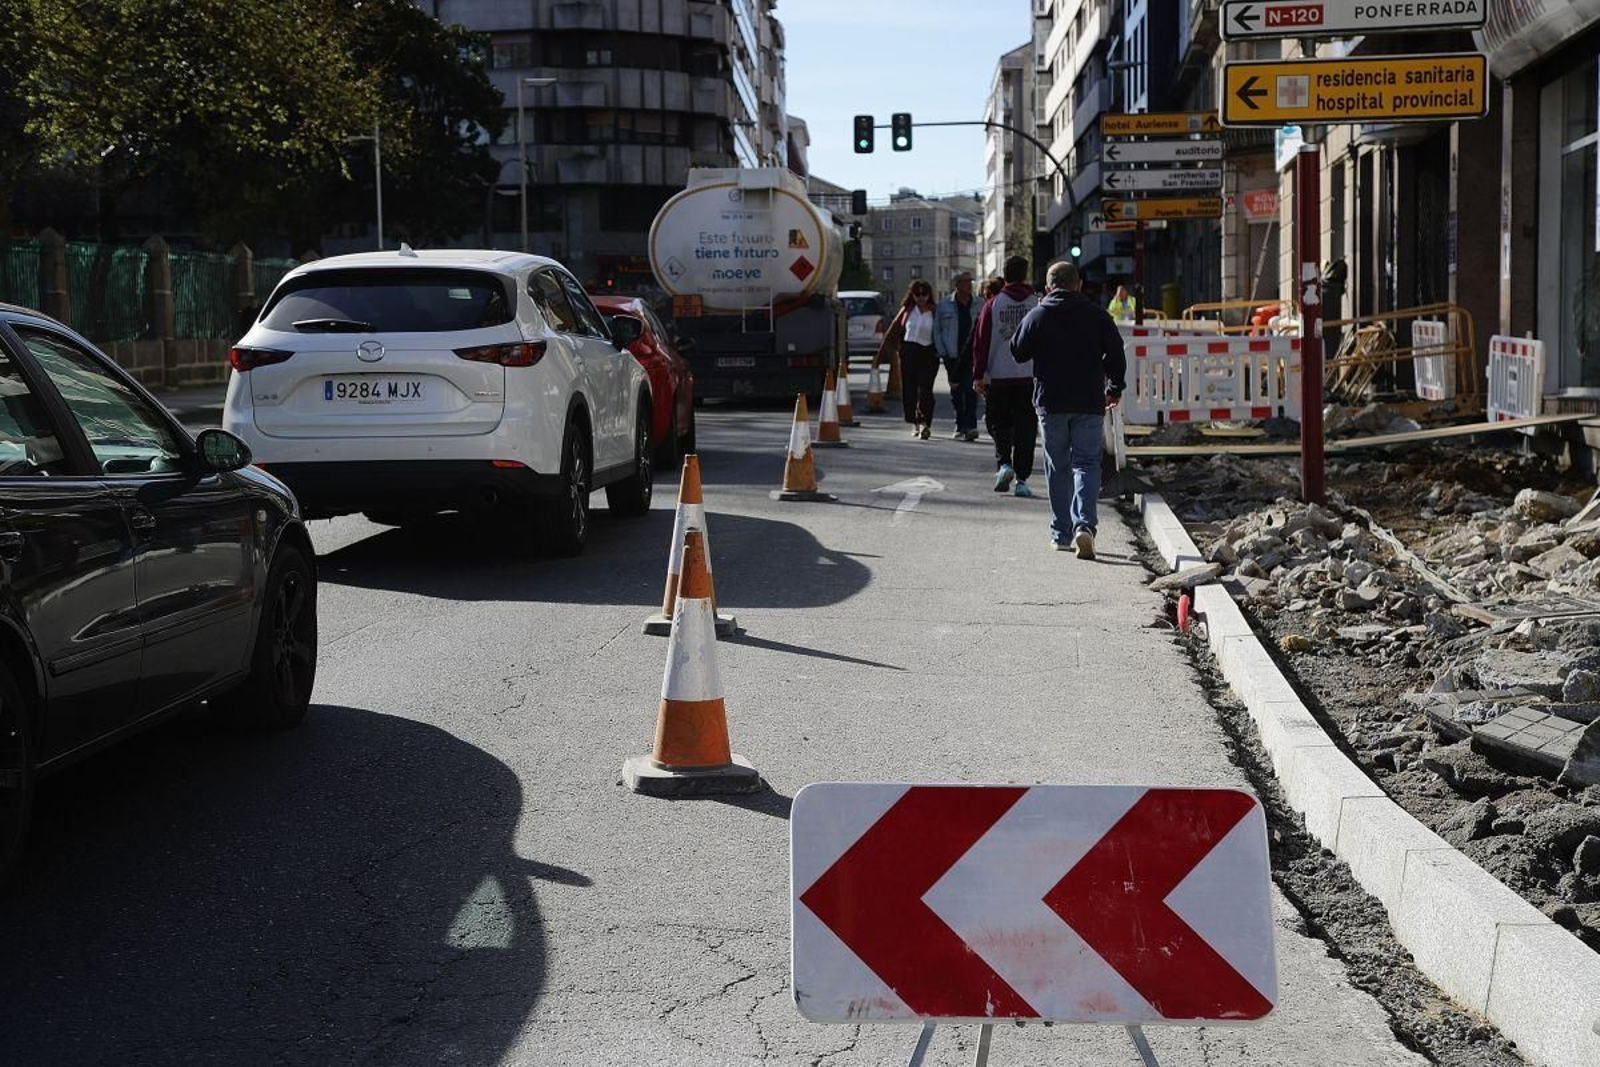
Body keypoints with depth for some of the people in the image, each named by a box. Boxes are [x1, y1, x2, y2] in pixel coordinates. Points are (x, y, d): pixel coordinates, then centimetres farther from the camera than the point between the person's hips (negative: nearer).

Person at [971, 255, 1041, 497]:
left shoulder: (993, 305, -1)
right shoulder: (1038, 304, 0)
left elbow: (981, 342, -1)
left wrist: (978, 375, 3)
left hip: (998, 377, 0)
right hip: (1030, 377, 0)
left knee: (999, 423, 14)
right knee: (1025, 428, 5)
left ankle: (1004, 463, -7)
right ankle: (1021, 479, 3)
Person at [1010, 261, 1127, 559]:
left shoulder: (1037, 316, -1)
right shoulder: (1098, 316, 0)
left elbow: (1018, 353, 7)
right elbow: (1117, 355, 3)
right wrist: (1114, 389, 17)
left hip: (1051, 403, 1)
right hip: (1090, 404, 0)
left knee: (1057, 467, 11)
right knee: (1086, 464, 0)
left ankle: (1061, 533, 14)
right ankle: (1084, 524, -21)